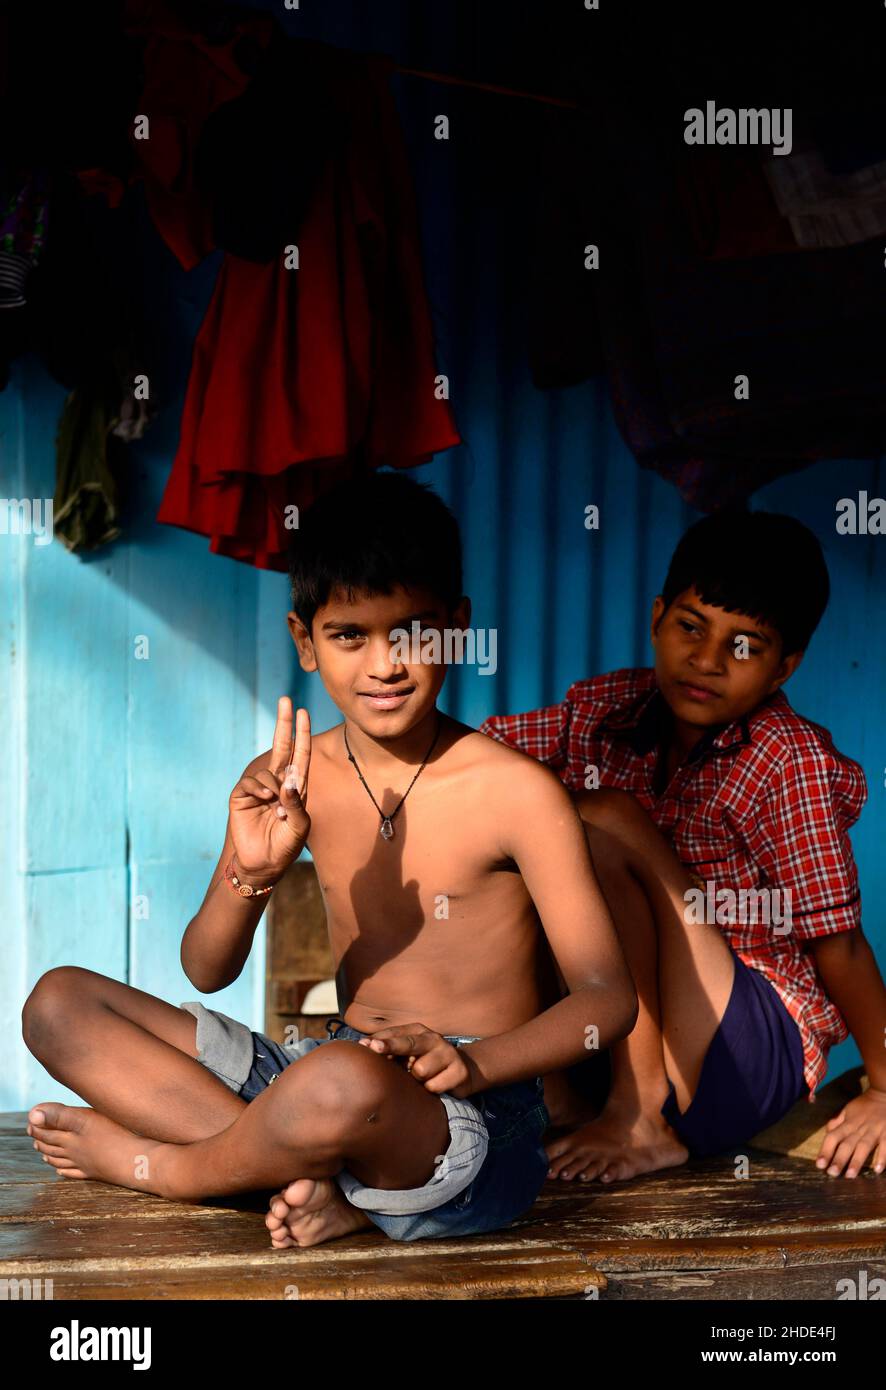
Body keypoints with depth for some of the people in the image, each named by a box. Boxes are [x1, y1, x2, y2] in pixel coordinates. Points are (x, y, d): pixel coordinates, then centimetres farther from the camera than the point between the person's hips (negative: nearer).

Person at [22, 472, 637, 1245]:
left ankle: (159, 1166, -5)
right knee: (59, 1004, 0)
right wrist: (251, 878, -19)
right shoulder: (289, 780, 3)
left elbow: (608, 997, -12)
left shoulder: (515, 791, -12)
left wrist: (471, 1063, -29)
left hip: (473, 1125, -5)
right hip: (323, 1077, 6)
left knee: (344, 1080, -41)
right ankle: (311, 1176, -14)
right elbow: (207, 972, 3)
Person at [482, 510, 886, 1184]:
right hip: (614, 1040, 5)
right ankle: (558, 1091, -10)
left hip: (752, 1052, -5)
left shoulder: (790, 761, -14)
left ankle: (641, 1116, -16)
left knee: (605, 826, -23)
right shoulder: (603, 709, 0)